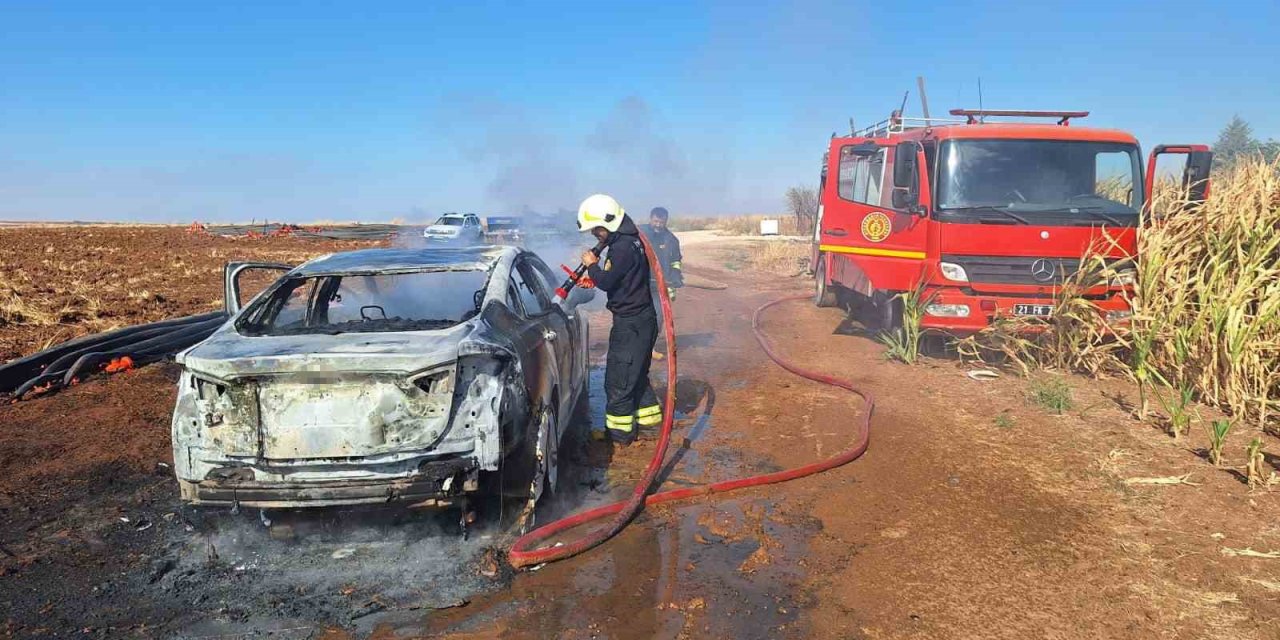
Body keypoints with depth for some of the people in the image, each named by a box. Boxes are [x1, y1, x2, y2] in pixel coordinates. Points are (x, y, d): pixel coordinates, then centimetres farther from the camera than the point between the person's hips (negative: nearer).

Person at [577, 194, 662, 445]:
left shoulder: (622, 248, -21)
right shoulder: (631, 240, 11)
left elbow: (607, 282, -22)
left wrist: (592, 265, -6)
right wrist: (597, 270, 6)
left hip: (630, 323, -10)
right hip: (641, 319, 10)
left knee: (618, 379, -2)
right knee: (636, 374, 22)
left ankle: (619, 432, 7)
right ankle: (649, 418, 33)